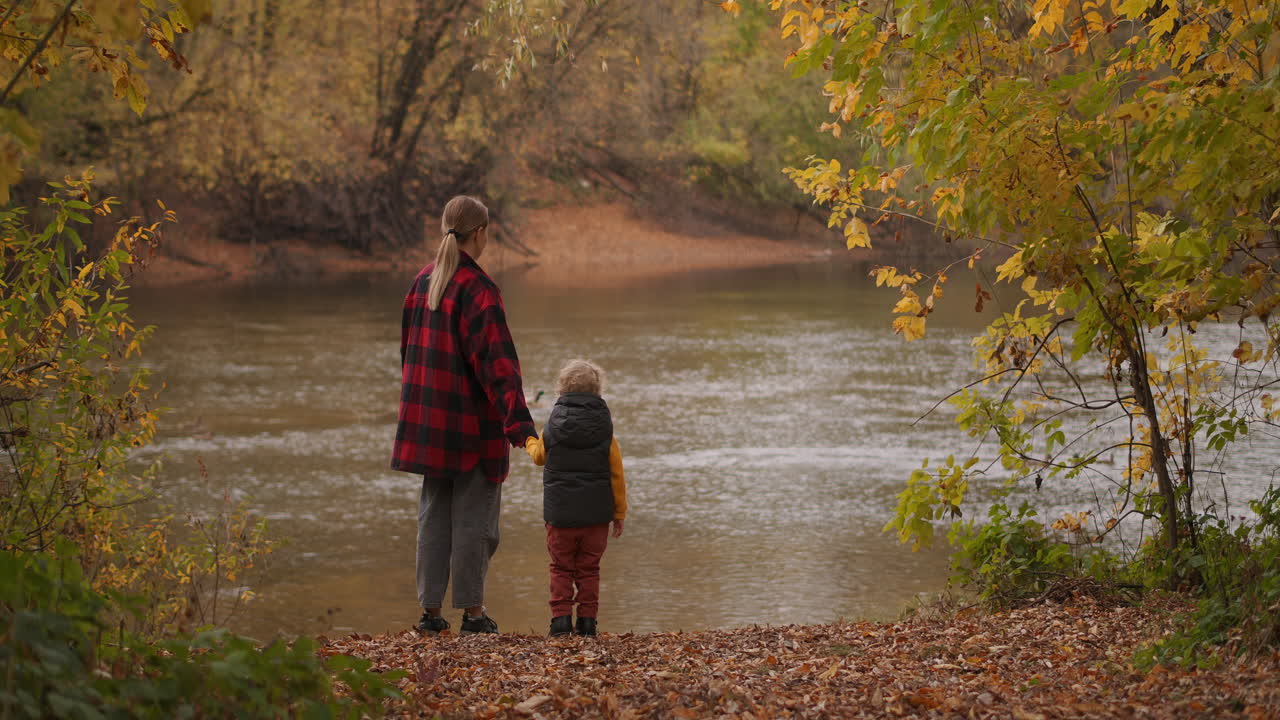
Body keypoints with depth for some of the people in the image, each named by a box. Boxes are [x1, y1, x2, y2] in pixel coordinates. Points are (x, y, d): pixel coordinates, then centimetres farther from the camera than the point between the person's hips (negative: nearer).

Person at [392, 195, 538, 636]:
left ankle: (431, 609, 14)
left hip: (428, 418, 7)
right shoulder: (477, 290, -16)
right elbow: (497, 362, -22)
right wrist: (521, 425, -25)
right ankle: (472, 611, 8)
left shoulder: (422, 283, 7)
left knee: (433, 512, 12)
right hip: (472, 425, -7)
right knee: (473, 516, 3)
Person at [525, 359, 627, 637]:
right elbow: (617, 475, 1)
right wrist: (619, 512, 12)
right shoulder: (605, 431, -3)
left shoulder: (552, 428, -4)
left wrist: (529, 442, 38)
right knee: (588, 568, 9)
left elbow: (539, 456, 14)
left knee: (561, 568, 9)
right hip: (596, 514, 1)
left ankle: (561, 618, 0)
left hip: (560, 512, 0)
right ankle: (587, 620, 7)